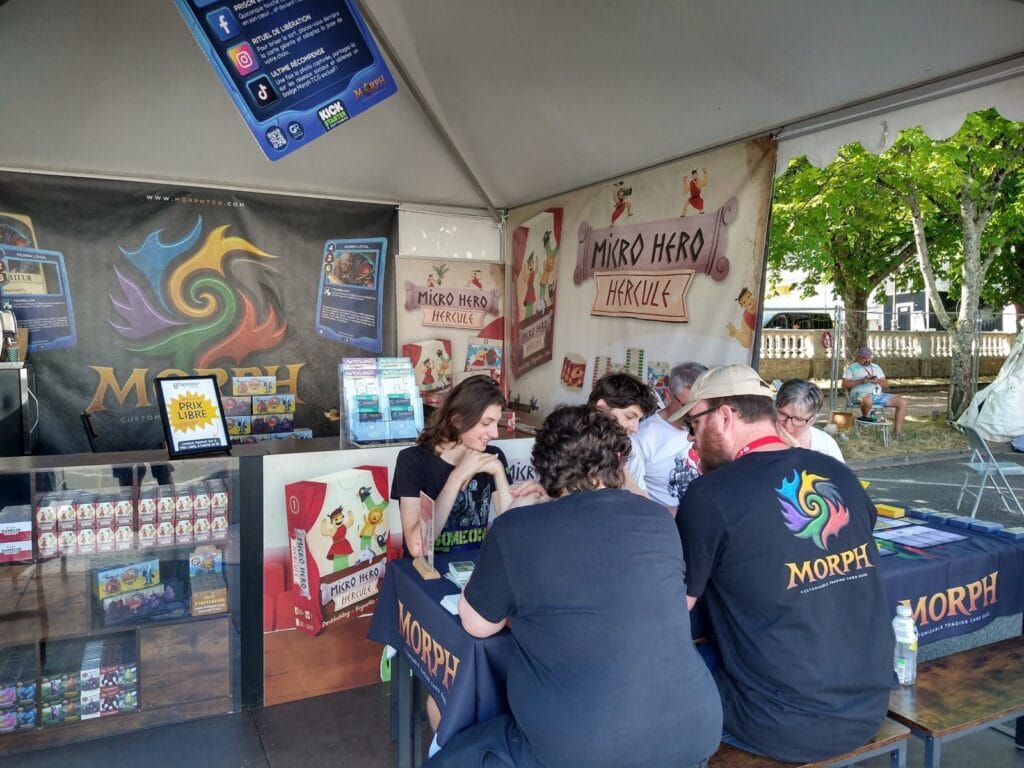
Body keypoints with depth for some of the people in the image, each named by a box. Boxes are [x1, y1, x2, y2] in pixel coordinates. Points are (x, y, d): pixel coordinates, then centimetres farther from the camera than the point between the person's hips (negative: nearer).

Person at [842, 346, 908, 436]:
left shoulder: (876, 367, 25)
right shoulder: (851, 368, 8)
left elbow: (886, 383, 20)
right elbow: (844, 385, -2)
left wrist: (878, 381, -4)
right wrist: (861, 381, -14)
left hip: (879, 395, 6)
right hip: (861, 395, -6)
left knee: (902, 402, -11)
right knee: (868, 400, -44)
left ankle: (897, 431, -12)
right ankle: (865, 418, -13)